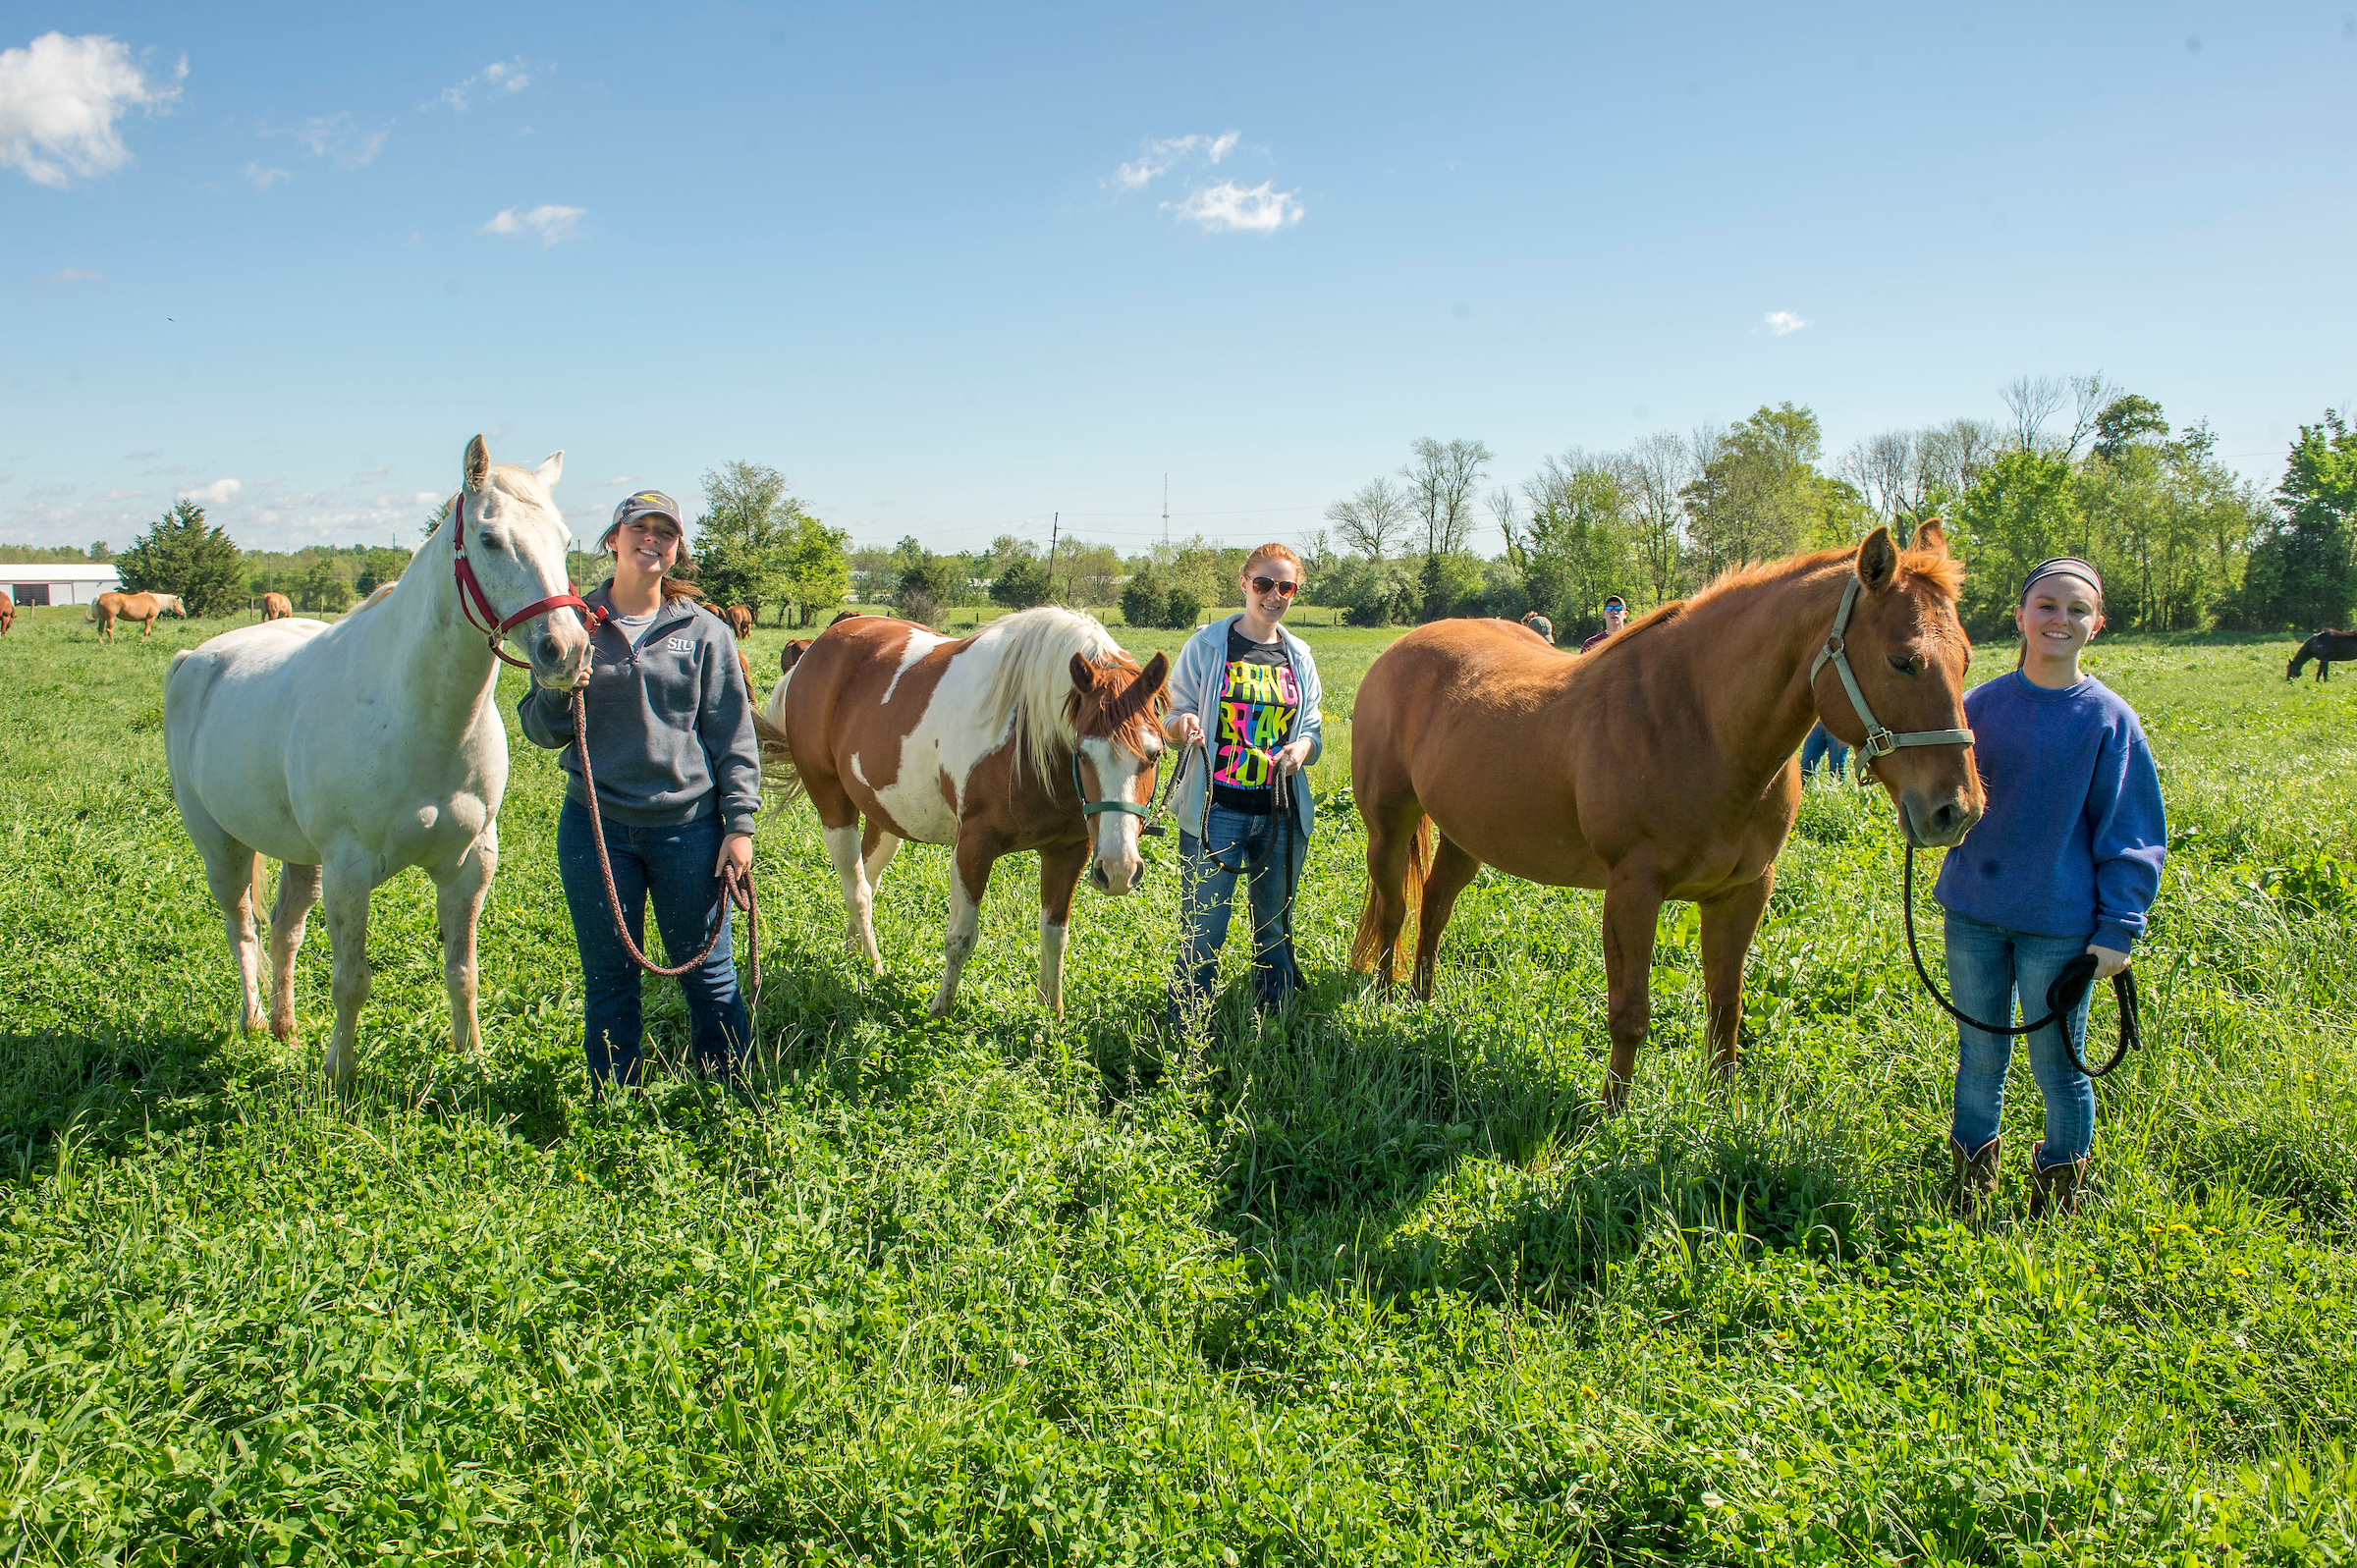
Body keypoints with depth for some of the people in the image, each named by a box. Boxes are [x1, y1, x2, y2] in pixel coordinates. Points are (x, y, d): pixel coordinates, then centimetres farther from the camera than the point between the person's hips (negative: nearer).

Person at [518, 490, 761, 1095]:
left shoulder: (704, 631, 1)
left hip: (688, 824, -1)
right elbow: (540, 732, 7)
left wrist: (739, 823, -5)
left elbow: (733, 736, 2)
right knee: (608, 981, 11)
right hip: (596, 825, 1)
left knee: (707, 974, 7)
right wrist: (558, 689, -14)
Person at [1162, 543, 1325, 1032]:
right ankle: (1183, 1034, 9)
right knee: (1202, 932, -3)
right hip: (1216, 811, -3)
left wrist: (1302, 748, -12)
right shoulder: (1207, 645, -1)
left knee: (1276, 930, 14)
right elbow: (1173, 718, 3)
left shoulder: (1299, 656, 8)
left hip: (1282, 814, 3)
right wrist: (1185, 725, -21)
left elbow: (1313, 731, 10)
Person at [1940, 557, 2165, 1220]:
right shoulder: (1979, 705, 1)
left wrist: (2119, 926, -7)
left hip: (2060, 925, -2)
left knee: (2056, 1068, 9)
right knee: (1979, 1060, 14)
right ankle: (1970, 1188, 30)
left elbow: (2132, 833, -3)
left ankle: (2056, 1203, 27)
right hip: (1973, 915, 2)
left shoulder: (2109, 719, -5)